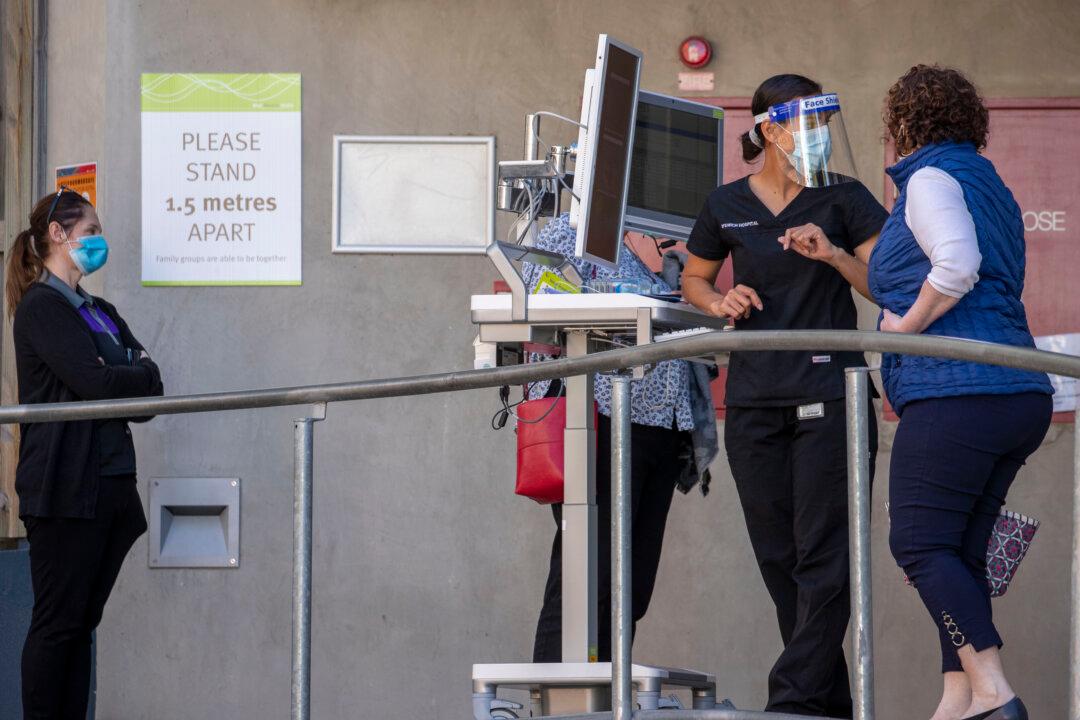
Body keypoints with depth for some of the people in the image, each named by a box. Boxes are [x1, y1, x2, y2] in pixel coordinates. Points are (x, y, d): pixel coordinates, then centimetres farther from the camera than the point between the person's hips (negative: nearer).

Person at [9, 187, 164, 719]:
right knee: (58, 622, -6)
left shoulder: (99, 312, 20)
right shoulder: (42, 307, -7)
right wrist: (141, 376, 1)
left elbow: (149, 386, 12)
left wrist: (116, 380, -7)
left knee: (83, 620, 7)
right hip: (66, 489, -8)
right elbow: (93, 381, -17)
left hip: (111, 485, 8)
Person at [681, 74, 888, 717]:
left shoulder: (844, 198, 2)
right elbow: (694, 280, 22)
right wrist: (723, 302, 1)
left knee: (822, 556, -10)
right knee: (780, 560, 5)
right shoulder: (728, 206, 9)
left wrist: (832, 255, -18)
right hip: (755, 399, 3)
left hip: (829, 396, -3)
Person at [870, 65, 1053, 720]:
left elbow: (958, 264, -21)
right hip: (1021, 394, 9)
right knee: (962, 553, 10)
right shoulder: (990, 186, 24)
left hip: (955, 390, -9)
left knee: (921, 543, -8)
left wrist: (907, 323, -9)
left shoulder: (930, 179, -4)